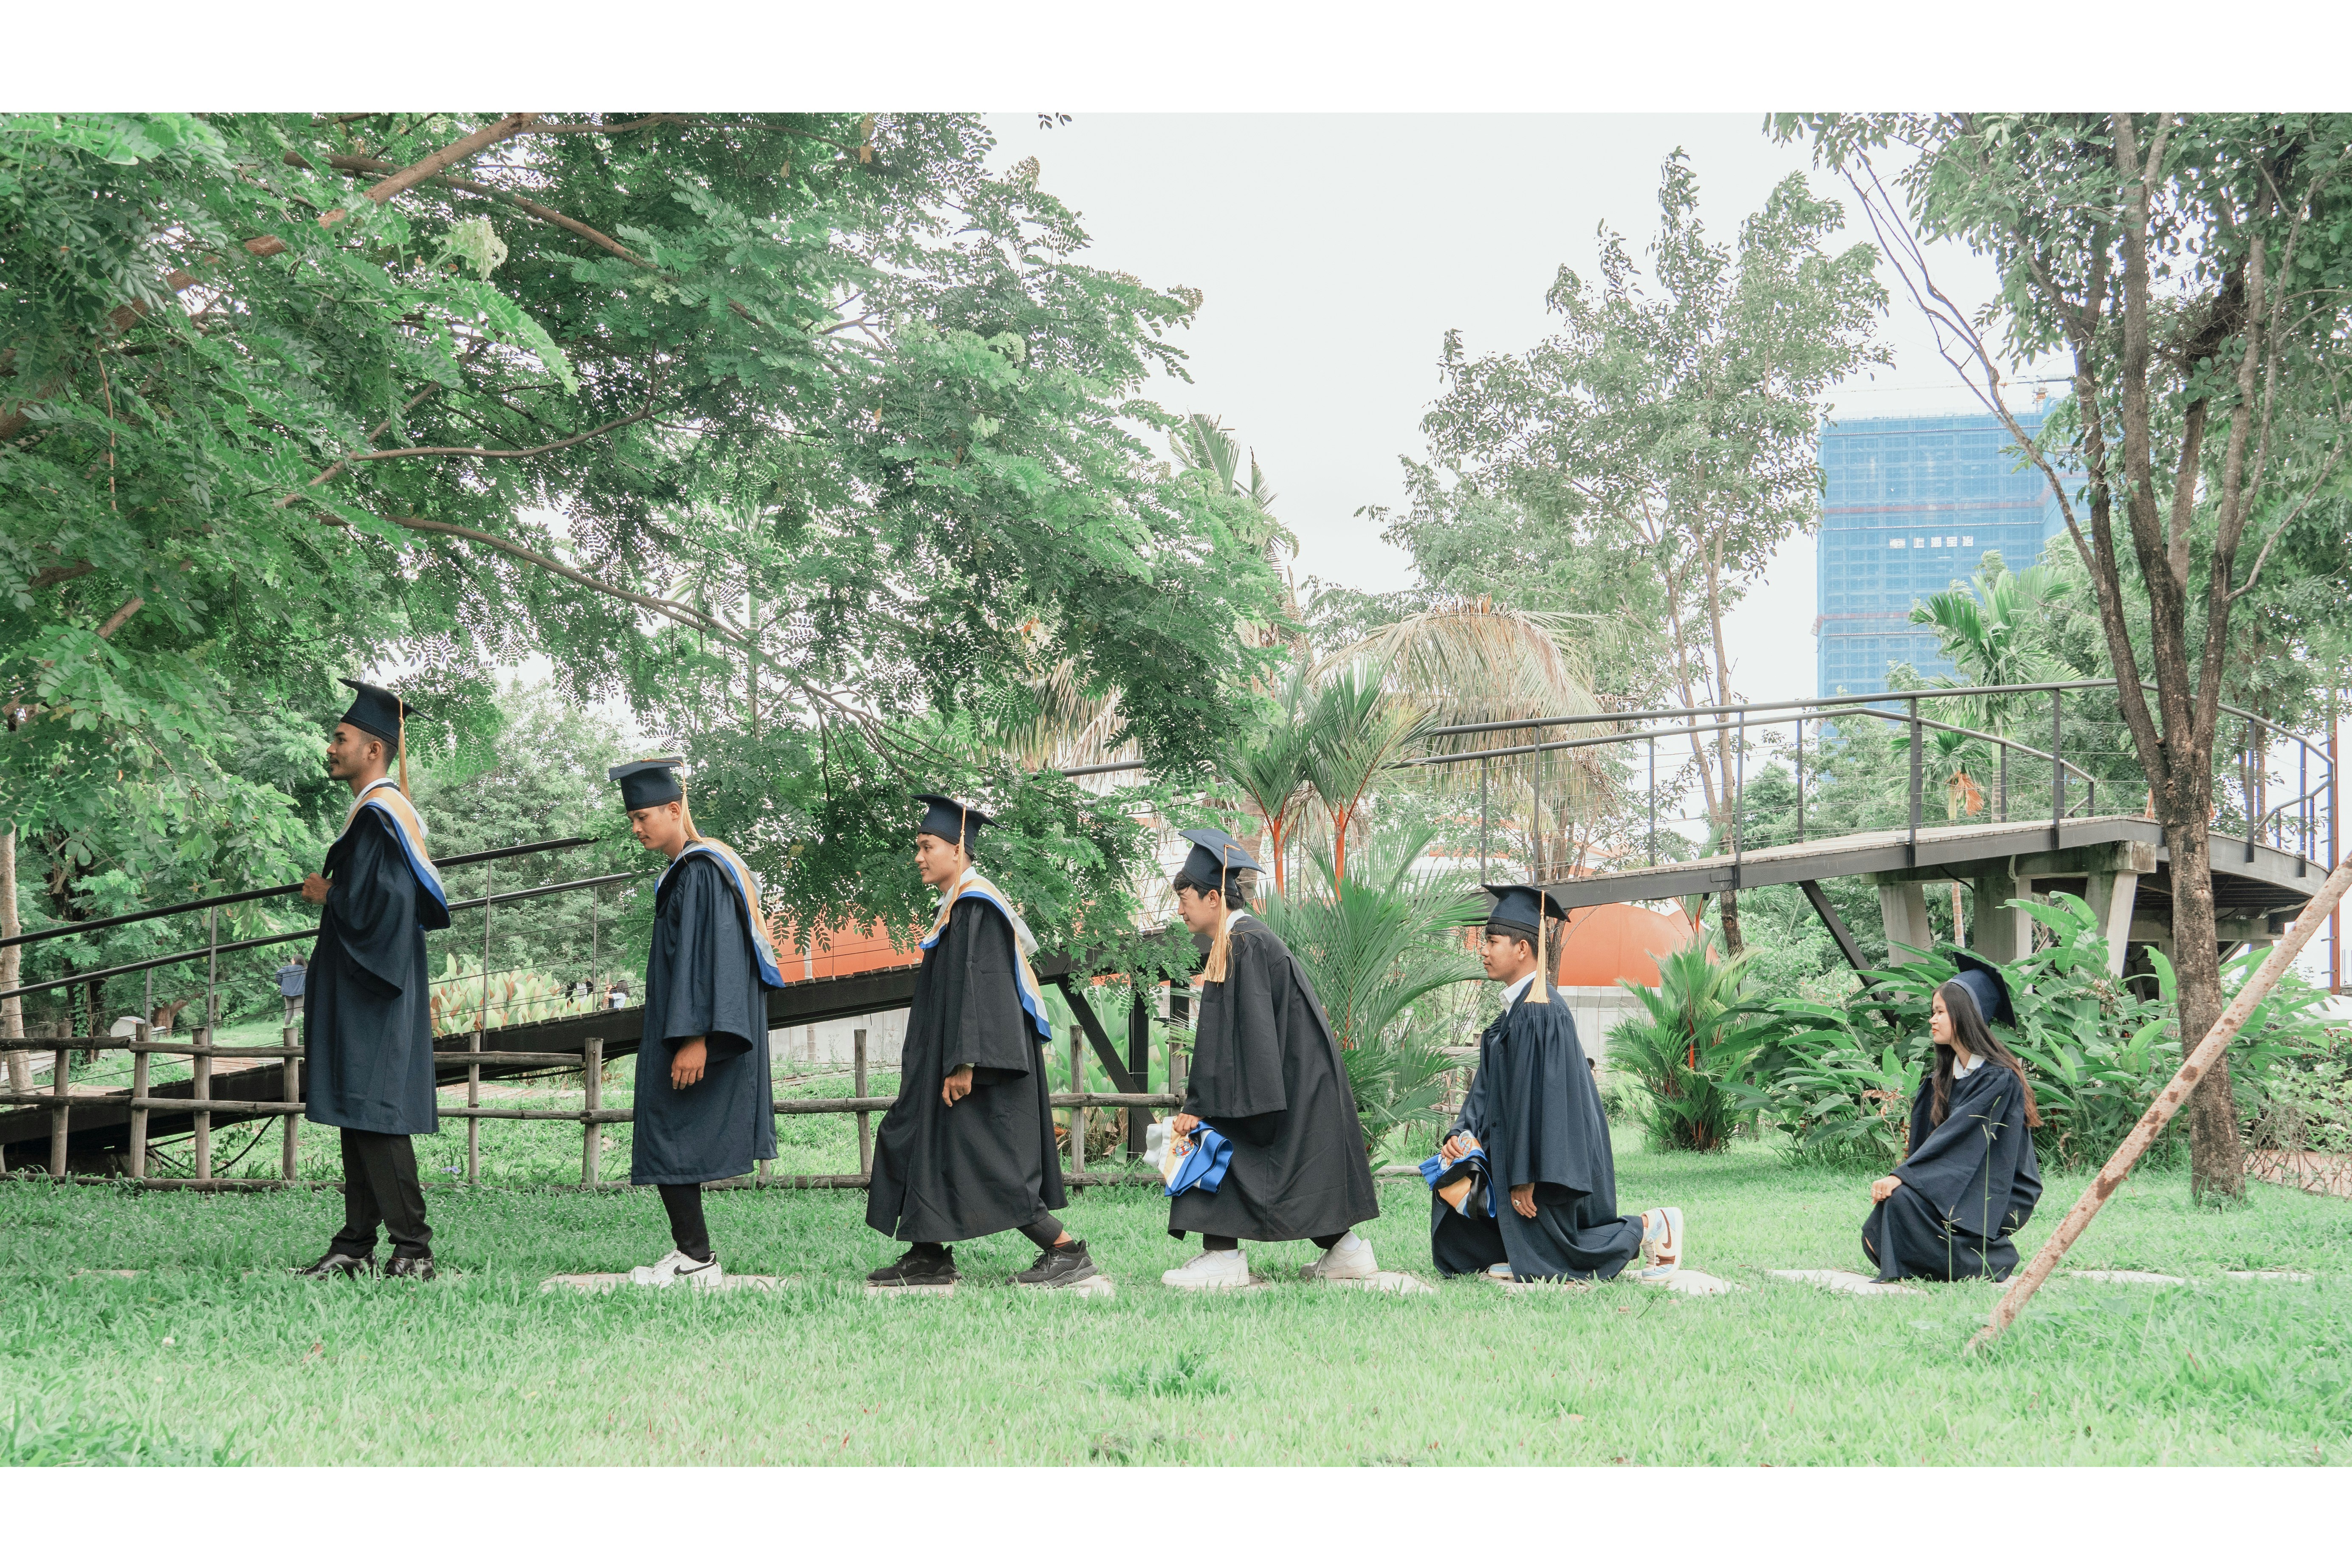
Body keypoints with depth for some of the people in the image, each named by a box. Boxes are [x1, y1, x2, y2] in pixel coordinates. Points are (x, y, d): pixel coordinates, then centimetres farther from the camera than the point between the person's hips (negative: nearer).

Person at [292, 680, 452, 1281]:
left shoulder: (378, 815, -17)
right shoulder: (387, 811, 15)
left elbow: (370, 905, -23)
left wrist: (325, 895, -6)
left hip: (371, 996, -10)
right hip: (358, 994, 10)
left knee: (374, 1122, -10)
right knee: (359, 1119, 11)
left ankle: (412, 1250, -9)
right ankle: (355, 1248, 14)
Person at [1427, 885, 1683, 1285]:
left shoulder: (1539, 1011, -22)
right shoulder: (1513, 1010, 10)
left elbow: (1540, 1094, -25)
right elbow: (1489, 1086, 12)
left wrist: (1525, 1176, -25)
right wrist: (1464, 1134, -5)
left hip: (1557, 1156, -9)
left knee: (1546, 1264, -1)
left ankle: (1651, 1230, 11)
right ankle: (1519, 1254, 15)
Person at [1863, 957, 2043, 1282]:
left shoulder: (1999, 1079, -17)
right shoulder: (1945, 1076, 9)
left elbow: (1960, 1137, -25)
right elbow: (1924, 1139, 6)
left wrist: (1902, 1176, -28)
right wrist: (1897, 1178, -10)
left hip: (2001, 1199, -7)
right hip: (1964, 1189, 7)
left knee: (1904, 1199, -29)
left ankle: (1992, 1260, -11)